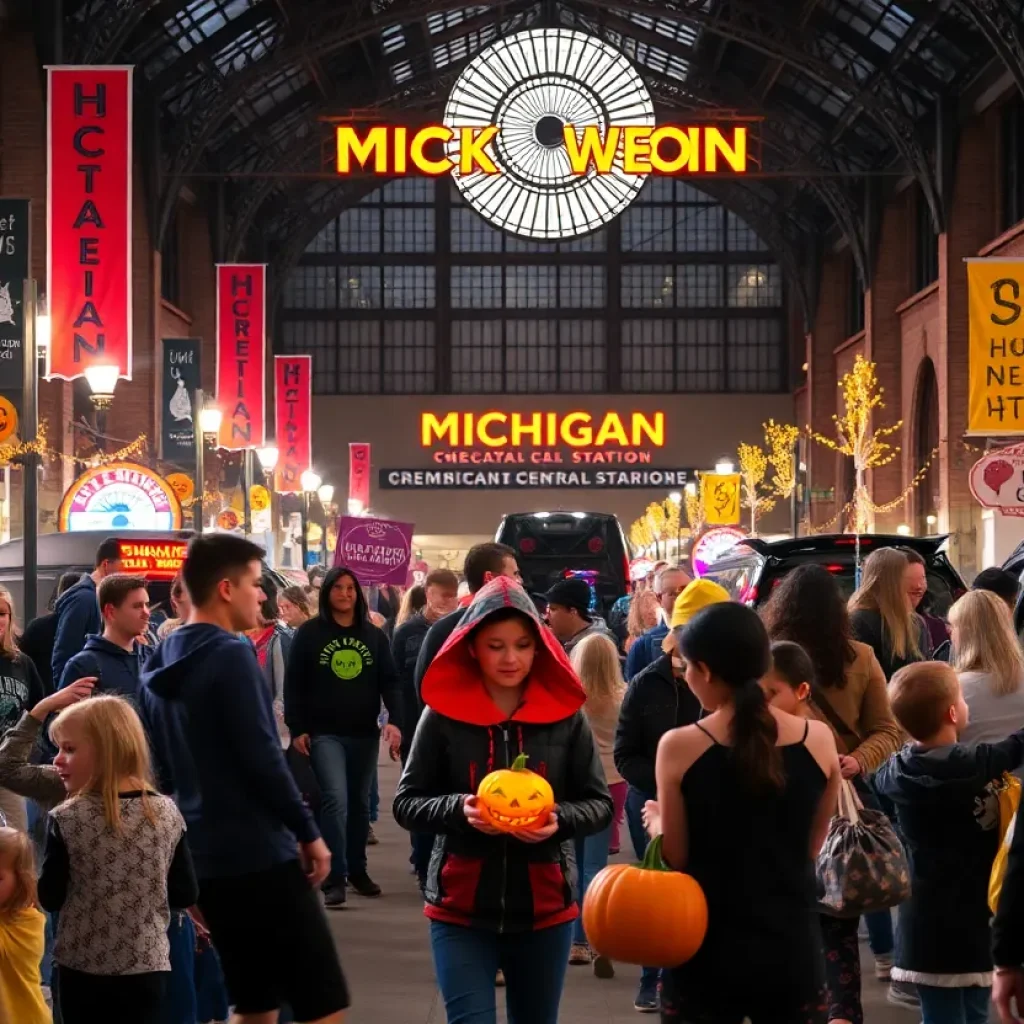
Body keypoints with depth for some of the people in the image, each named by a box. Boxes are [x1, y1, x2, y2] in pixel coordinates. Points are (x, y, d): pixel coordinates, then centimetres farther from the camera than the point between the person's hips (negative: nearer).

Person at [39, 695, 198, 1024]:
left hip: (82, 966, -2)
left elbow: (50, 898, -5)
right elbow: (186, 894, 3)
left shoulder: (66, 820, -11)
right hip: (146, 966, 2)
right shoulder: (167, 813, -3)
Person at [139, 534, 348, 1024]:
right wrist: (308, 831, -9)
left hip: (204, 856, 9)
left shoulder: (160, 664, 12)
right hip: (259, 853, -9)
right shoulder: (231, 655, -14)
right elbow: (261, 757, -18)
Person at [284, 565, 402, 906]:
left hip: (364, 733, 4)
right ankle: (335, 879, -14)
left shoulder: (374, 635, 8)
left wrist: (395, 720, -12)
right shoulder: (309, 633, -1)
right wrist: (297, 728, -8)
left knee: (360, 803, 13)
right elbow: (294, 684, -2)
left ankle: (358, 870, 26)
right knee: (335, 800, -15)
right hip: (324, 733, -4)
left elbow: (389, 681, 3)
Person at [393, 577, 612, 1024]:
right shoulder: (444, 714, -6)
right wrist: (458, 808, -21)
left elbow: (600, 805, 2)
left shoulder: (565, 715, -3)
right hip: (461, 910, -2)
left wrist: (559, 820, -19)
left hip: (545, 909, 2)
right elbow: (406, 803, -2)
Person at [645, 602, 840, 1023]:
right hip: (792, 951, 2)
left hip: (705, 954, -2)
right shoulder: (819, 740, -4)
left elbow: (675, 857, -6)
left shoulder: (679, 747, -12)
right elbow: (811, 847, 7)